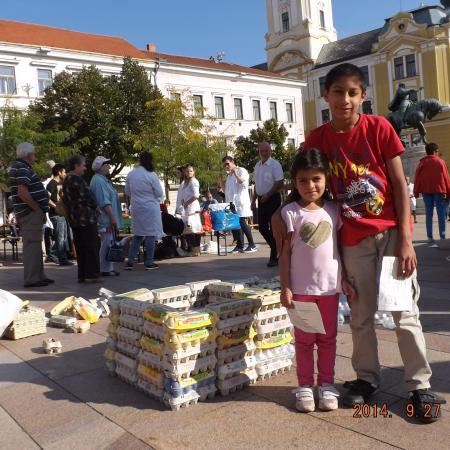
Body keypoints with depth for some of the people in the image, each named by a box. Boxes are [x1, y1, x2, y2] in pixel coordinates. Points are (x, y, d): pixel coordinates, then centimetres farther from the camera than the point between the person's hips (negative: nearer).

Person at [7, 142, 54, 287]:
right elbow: (22, 193, -26)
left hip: (30, 213, 11)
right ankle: (31, 279, -4)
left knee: (35, 245, 15)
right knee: (32, 245, -7)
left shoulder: (16, 167, 18)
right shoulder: (23, 169, -15)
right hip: (31, 214, -11)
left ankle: (39, 276, 23)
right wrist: (38, 209, -17)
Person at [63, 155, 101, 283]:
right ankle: (91, 275, -2)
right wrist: (95, 207, 1)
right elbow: (87, 197, -15)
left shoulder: (66, 181, 15)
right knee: (91, 247, -3)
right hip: (86, 218, -9)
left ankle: (82, 275, 15)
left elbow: (65, 200, 20)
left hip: (73, 219, 9)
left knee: (80, 248, 12)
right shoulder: (77, 180, -15)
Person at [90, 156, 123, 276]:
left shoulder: (102, 179, 20)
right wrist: (112, 217, -21)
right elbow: (104, 202, -21)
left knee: (107, 243, 13)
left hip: (107, 218, 11)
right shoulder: (99, 181, -15)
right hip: (106, 218, -11)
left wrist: (113, 217, 23)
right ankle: (105, 269, -2)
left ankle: (108, 268, 19)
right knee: (107, 243, -7)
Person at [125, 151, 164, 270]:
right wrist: (157, 198, 12)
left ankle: (130, 261, 12)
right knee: (151, 234, 4)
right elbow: (160, 194, -9)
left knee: (137, 234, 15)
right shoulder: (151, 175, -14)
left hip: (136, 208, 5)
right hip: (150, 208, -5)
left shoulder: (131, 174, 2)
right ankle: (149, 263, 9)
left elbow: (127, 192, 11)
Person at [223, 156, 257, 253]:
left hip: (241, 202, -7)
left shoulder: (241, 171, 0)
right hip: (232, 203, 7)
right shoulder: (229, 175, 22)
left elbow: (244, 184, -13)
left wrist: (235, 174, -13)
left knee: (242, 223, -12)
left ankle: (252, 245, -4)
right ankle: (239, 246, 7)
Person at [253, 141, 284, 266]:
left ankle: (274, 257, 6)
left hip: (273, 199, -7)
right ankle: (276, 249, 26)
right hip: (262, 199, 7)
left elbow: (279, 183, -16)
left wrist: (268, 195, -20)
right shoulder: (257, 166, 11)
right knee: (262, 227, 8)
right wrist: (254, 200, 15)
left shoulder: (275, 165, -11)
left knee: (273, 228, -3)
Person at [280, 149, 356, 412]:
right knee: (304, 339, 10)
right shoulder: (290, 212, -6)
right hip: (302, 287, -2)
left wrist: (344, 280, 6)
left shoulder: (333, 210, 2)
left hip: (330, 286, 3)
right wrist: (285, 287, -8)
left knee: (328, 338, 13)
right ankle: (305, 386, 22)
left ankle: (327, 385, 26)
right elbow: (285, 252, -5)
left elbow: (338, 247, 8)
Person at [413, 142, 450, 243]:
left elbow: (417, 178, 2)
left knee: (429, 213, 3)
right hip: (439, 190, -2)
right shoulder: (440, 162, 0)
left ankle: (430, 236, 0)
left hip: (426, 190, 2)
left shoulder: (422, 163, 6)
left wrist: (416, 192, 5)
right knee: (441, 213, 1)